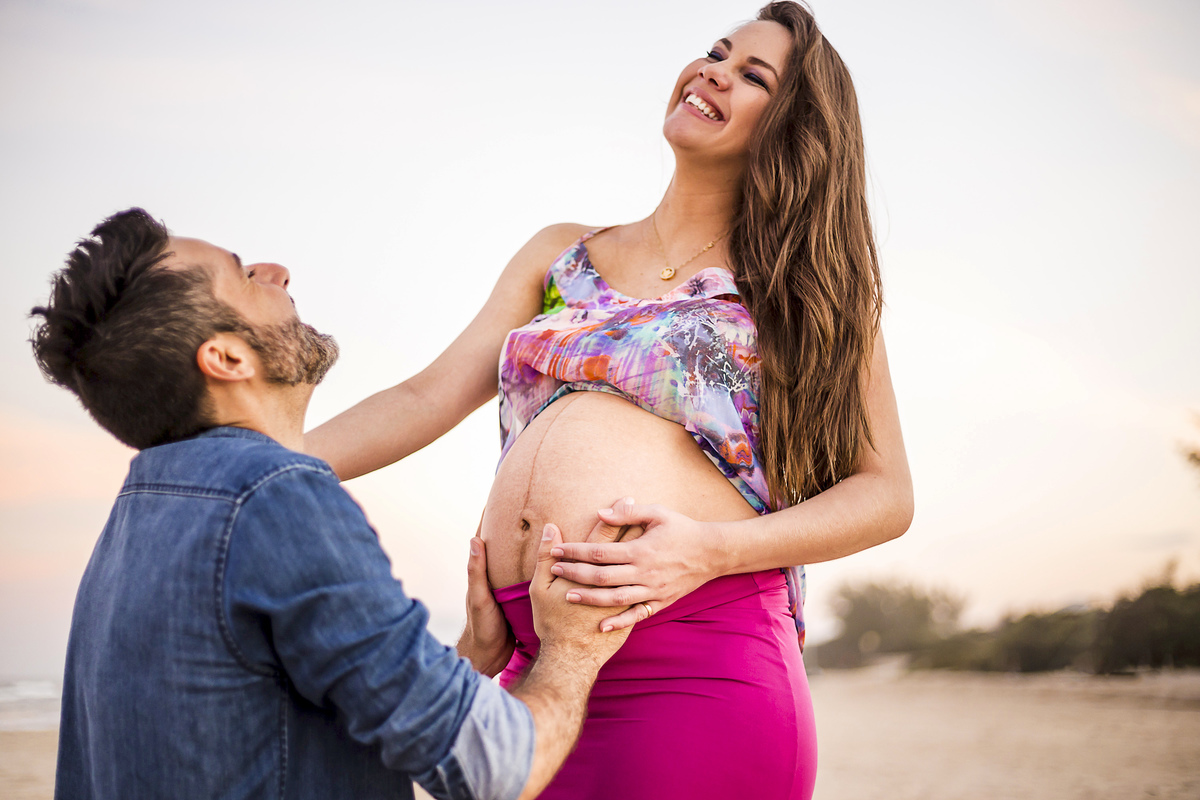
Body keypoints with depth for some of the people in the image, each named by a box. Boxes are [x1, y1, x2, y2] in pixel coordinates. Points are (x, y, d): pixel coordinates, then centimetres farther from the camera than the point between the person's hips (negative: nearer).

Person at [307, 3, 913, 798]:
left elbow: (886, 494, 2)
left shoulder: (807, 284, 9)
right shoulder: (561, 257, 19)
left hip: (697, 669, -3)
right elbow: (427, 398, 13)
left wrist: (711, 549, -14)